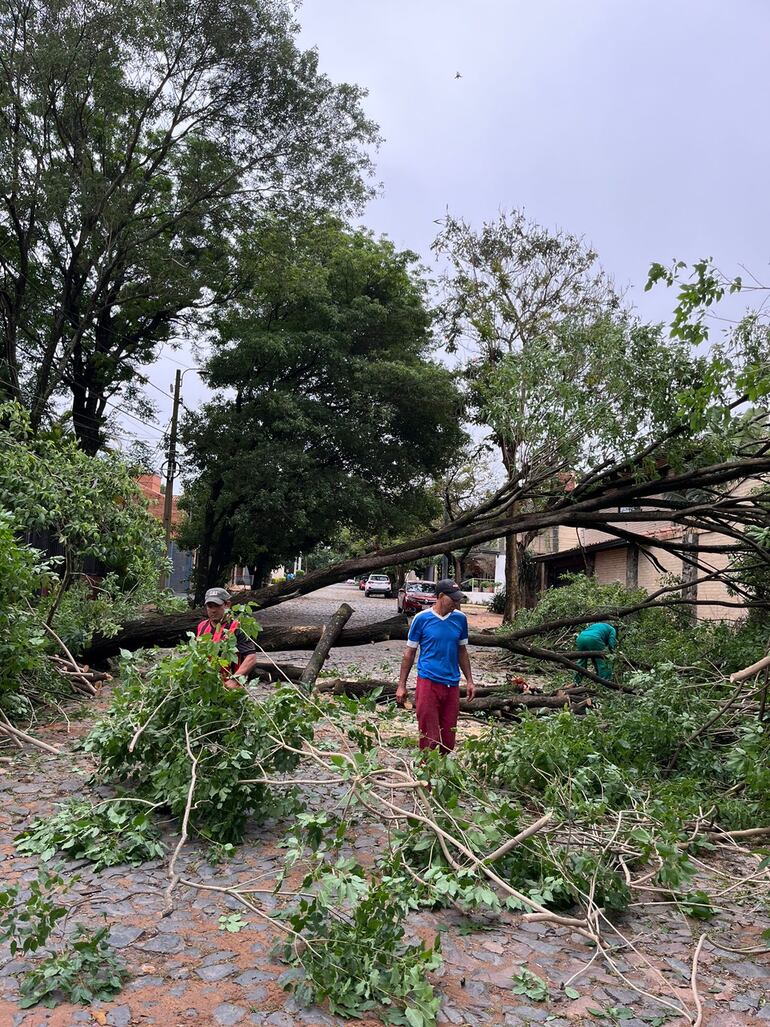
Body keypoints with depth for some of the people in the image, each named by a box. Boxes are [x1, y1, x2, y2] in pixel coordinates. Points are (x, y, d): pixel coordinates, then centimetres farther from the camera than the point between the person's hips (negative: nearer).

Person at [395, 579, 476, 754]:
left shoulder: (460, 619, 4)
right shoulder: (422, 618, -6)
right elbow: (409, 652, 1)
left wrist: (469, 681, 11)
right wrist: (402, 685, 0)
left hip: (452, 684, 4)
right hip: (428, 682, -3)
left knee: (449, 736, 9)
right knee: (429, 736, -2)